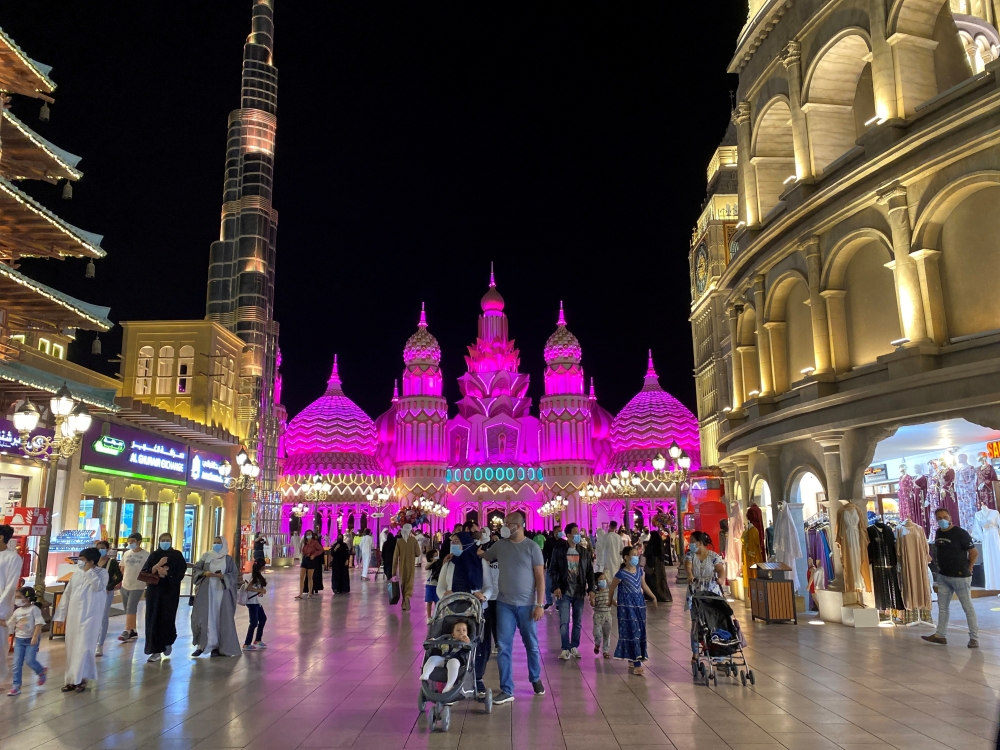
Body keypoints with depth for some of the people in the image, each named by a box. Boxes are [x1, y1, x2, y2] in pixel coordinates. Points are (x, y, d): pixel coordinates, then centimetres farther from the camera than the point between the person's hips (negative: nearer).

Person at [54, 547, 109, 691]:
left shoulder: (102, 572, -7)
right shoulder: (77, 573, 8)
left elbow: (99, 587, -26)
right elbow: (67, 594, 11)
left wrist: (89, 571, -21)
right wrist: (60, 615, 9)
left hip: (89, 617, -6)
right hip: (73, 616, 6)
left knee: (83, 648, -6)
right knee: (71, 648, 10)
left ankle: (81, 678, 7)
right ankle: (71, 679, 20)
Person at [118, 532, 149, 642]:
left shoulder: (146, 555, -9)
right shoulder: (126, 553, 6)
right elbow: (122, 569, 13)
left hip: (137, 587, -6)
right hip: (125, 586, 6)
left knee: (130, 609, -12)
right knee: (128, 610, 12)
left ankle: (126, 632, -10)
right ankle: (133, 631, 22)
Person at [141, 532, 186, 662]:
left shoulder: (177, 555, 3)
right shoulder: (154, 555, 7)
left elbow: (180, 572, -5)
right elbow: (145, 572, -3)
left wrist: (166, 571, -12)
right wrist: (158, 565, -16)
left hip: (171, 591, -2)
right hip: (154, 590, 2)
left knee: (167, 618, -4)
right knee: (154, 619, -2)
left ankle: (168, 642, 25)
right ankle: (156, 650, 4)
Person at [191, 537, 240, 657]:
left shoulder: (228, 559, 5)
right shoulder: (206, 556, 8)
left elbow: (235, 574, 1)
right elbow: (195, 569, 6)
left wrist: (223, 576, -16)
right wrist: (204, 573, -13)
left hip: (222, 592, -1)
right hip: (206, 591, 1)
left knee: (221, 618, -2)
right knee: (203, 616, -3)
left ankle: (217, 646, 4)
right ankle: (202, 645, 8)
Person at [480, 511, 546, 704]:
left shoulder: (532, 547, -7)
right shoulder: (500, 545, 2)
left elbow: (540, 577, -6)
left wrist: (539, 604, -10)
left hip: (527, 605, -2)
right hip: (504, 604, 2)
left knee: (532, 645, 13)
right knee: (504, 647, 0)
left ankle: (535, 679, 36)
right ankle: (506, 690, 9)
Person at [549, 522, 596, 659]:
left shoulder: (583, 552, 7)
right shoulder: (559, 550, -4)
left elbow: (589, 571, 9)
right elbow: (553, 570, -5)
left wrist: (591, 588, 1)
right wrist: (556, 587, -14)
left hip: (579, 592, 3)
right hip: (564, 591, -3)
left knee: (578, 622, 9)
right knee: (564, 622, -4)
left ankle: (574, 647, 20)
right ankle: (566, 649, 5)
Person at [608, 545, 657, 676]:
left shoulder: (639, 570, 5)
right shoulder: (621, 574, -15)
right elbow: (612, 587, -3)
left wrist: (653, 597, 13)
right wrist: (611, 601, 8)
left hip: (639, 604, 7)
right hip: (627, 606, -7)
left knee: (640, 632, 10)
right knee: (632, 632, -9)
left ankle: (631, 660, 24)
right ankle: (636, 664, -8)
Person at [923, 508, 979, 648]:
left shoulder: (960, 533, -14)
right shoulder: (938, 533, 7)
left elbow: (974, 553, -11)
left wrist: (968, 569, -5)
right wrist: (940, 568, 13)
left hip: (960, 577, -7)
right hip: (943, 577, 7)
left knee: (968, 608, 2)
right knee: (943, 607, 12)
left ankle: (974, 638, 11)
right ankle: (940, 635, 19)